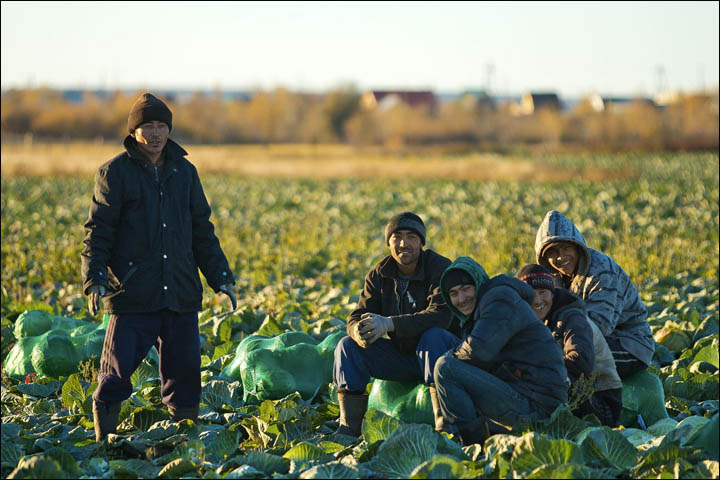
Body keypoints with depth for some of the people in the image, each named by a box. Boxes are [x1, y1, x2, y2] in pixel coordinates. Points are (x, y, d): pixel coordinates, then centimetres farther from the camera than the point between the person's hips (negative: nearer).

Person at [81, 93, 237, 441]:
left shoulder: (184, 171, 14)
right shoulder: (115, 173, 0)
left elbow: (202, 231, 19)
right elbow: (97, 232, -3)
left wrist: (221, 276, 13)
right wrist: (94, 279, -14)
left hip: (181, 295, 4)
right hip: (131, 295, -4)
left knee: (185, 372, 7)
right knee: (116, 374, -5)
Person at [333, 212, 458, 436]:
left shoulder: (439, 267, -17)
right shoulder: (379, 274, 0)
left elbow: (441, 314, -33)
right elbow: (357, 316, -6)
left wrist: (388, 324, -42)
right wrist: (359, 331, -35)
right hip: (401, 355, 5)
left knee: (433, 335, -37)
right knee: (348, 346, -12)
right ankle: (348, 427, -13)